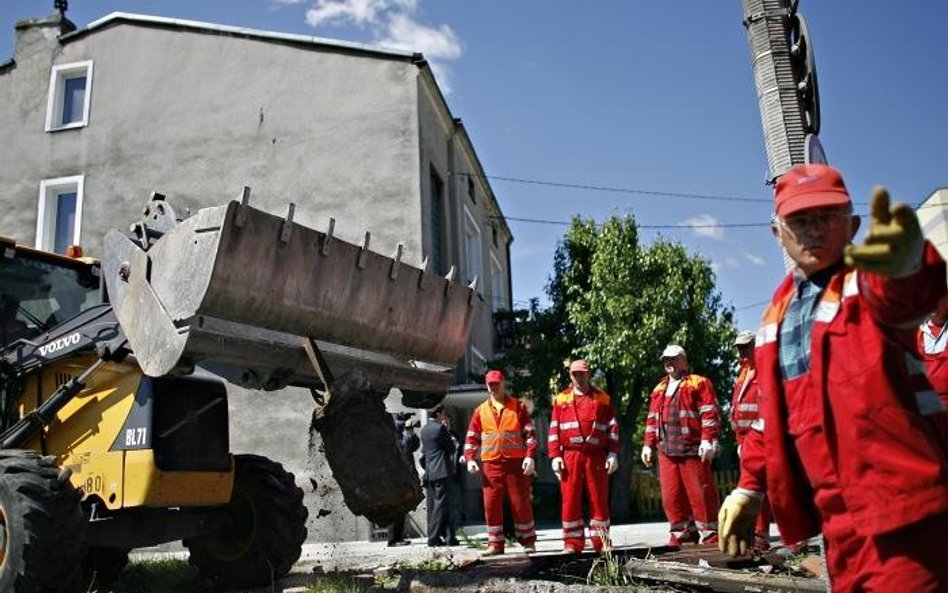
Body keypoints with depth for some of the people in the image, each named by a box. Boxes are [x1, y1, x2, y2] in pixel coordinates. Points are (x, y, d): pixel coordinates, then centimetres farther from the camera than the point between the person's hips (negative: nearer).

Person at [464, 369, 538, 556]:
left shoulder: (518, 407, 4)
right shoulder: (481, 411, 11)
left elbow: (530, 433, 2)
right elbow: (471, 437, 13)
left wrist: (530, 456, -9)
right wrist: (470, 458, -1)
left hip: (516, 463, -2)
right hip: (491, 465, 2)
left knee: (521, 504, 1)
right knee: (491, 505, 1)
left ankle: (528, 541, 14)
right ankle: (495, 543, 11)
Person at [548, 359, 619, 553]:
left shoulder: (602, 398, 9)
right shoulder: (561, 399, 11)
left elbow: (613, 427, 8)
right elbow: (554, 429, 8)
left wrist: (613, 454, 0)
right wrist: (555, 455, 0)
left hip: (596, 455, -1)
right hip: (570, 455, 1)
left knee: (599, 499, 3)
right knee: (570, 499, 2)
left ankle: (601, 541, 13)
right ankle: (573, 542, 10)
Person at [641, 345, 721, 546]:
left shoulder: (699, 383, 3)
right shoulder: (659, 389, 21)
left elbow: (709, 414, -7)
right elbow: (652, 420, 22)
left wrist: (708, 440, -16)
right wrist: (649, 445, 15)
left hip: (693, 450, -6)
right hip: (667, 452, 6)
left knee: (700, 494, -4)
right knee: (671, 495, 5)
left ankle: (709, 535, 6)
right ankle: (682, 534, 16)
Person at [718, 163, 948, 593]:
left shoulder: (870, 283, -7)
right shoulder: (777, 311, 12)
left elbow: (902, 293, -34)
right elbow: (772, 411, 19)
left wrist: (906, 262, -57)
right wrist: (750, 486, 15)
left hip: (899, 511, -6)